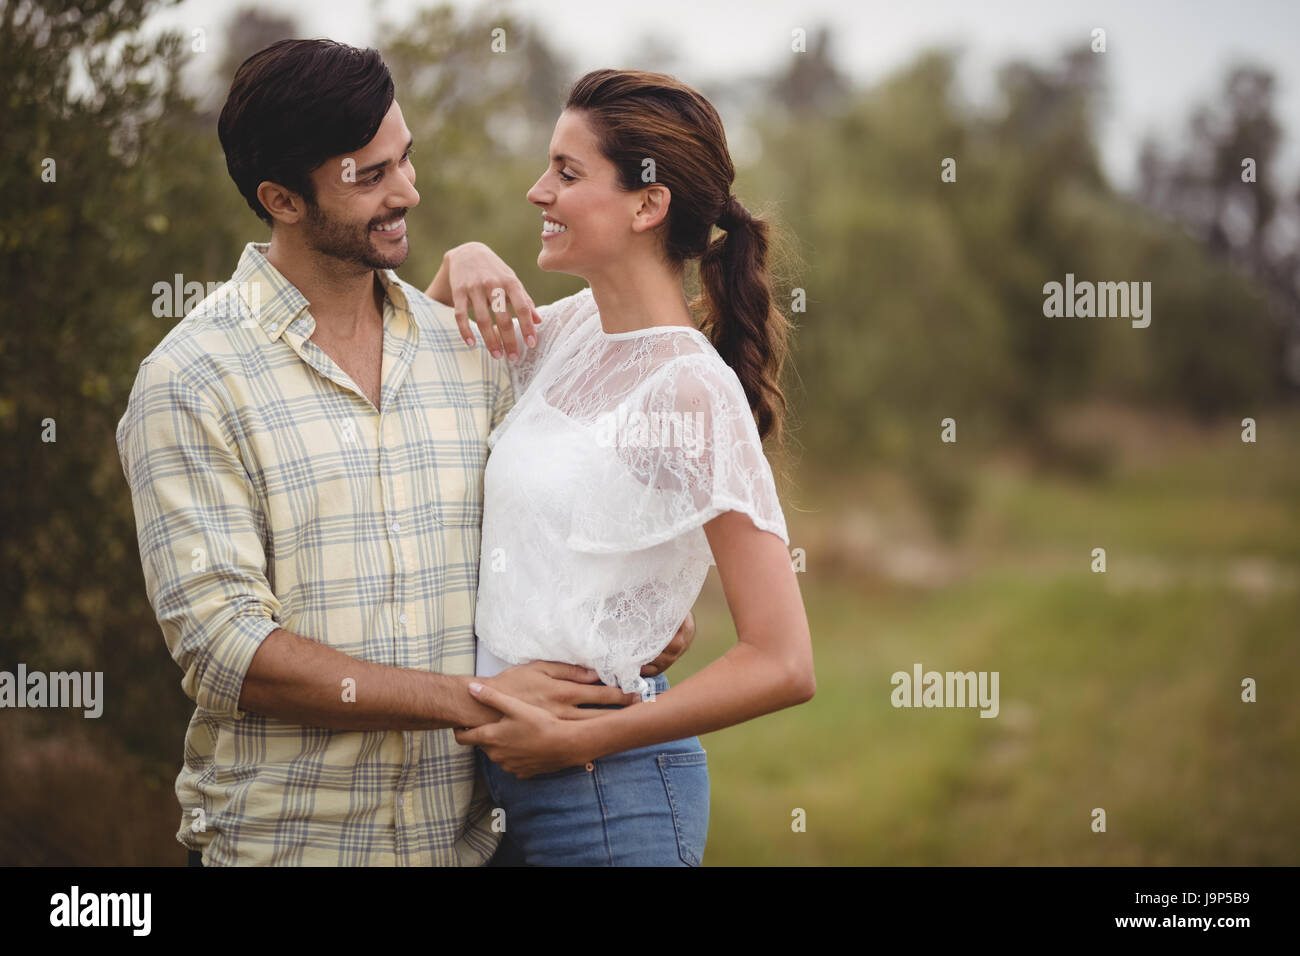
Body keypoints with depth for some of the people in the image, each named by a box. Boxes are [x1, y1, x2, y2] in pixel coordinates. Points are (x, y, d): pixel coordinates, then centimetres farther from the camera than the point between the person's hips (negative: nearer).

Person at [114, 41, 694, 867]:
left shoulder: (465, 350, 7)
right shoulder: (189, 384, -9)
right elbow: (225, 648, -16)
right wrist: (470, 700, -19)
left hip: (464, 833, 5)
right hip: (282, 838, -4)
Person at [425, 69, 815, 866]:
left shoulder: (690, 392, -17)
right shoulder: (573, 328, 4)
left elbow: (783, 665, -20)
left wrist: (577, 740, -17)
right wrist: (461, 266, 4)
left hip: (609, 794, -7)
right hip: (508, 772, 7)